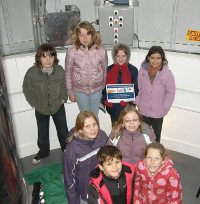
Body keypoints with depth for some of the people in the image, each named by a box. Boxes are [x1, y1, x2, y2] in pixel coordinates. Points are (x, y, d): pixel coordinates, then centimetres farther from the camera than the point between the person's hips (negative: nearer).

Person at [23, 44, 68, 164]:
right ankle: (43, 152, 45)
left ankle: (66, 149, 45)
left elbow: (64, 86, 1)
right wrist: (34, 103, -4)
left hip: (58, 107, 1)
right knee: (42, 134, 18)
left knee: (63, 131, 18)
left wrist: (63, 98, -1)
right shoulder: (32, 72, -21)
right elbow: (27, 89, -5)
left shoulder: (60, 70, -17)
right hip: (41, 109, 0)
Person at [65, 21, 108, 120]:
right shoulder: (72, 51, -15)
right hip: (79, 90, -1)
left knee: (94, 116, 18)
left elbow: (105, 70, 1)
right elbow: (68, 73, -4)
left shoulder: (101, 50, -12)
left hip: (97, 90, 1)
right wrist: (70, 92, 1)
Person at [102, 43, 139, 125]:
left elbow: (136, 89, 1)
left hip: (127, 107, -2)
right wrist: (105, 100, -7)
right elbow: (104, 88, 7)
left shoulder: (133, 70, -1)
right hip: (112, 107, 2)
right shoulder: (109, 70, 3)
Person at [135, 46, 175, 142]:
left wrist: (165, 107, -7)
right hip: (143, 110, 2)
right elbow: (138, 88, 1)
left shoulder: (167, 73, -18)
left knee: (156, 134, 20)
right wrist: (137, 102, 1)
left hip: (158, 112, -2)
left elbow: (170, 92, -8)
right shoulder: (143, 70, -11)